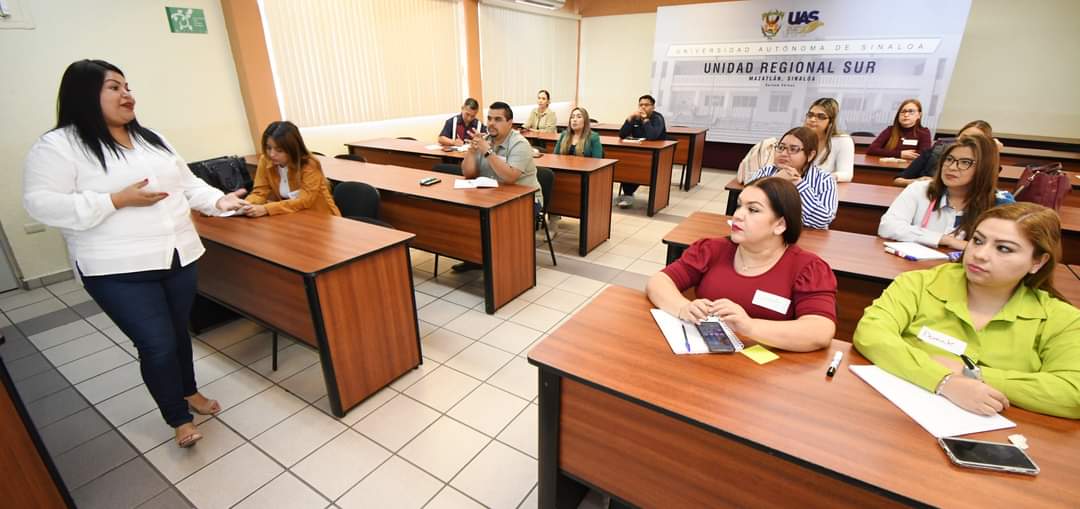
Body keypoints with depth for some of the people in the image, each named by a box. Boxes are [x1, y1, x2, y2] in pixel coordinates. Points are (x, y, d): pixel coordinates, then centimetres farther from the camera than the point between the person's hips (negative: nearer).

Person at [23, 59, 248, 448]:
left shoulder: (151, 138, 12)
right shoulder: (57, 146, -7)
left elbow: (188, 184, 15)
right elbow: (41, 204, -13)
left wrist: (218, 201, -3)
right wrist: (118, 200, -21)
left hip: (178, 256, 6)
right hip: (119, 270, -5)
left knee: (179, 332, 18)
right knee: (157, 344, -3)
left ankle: (189, 392, 39)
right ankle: (179, 419, 18)